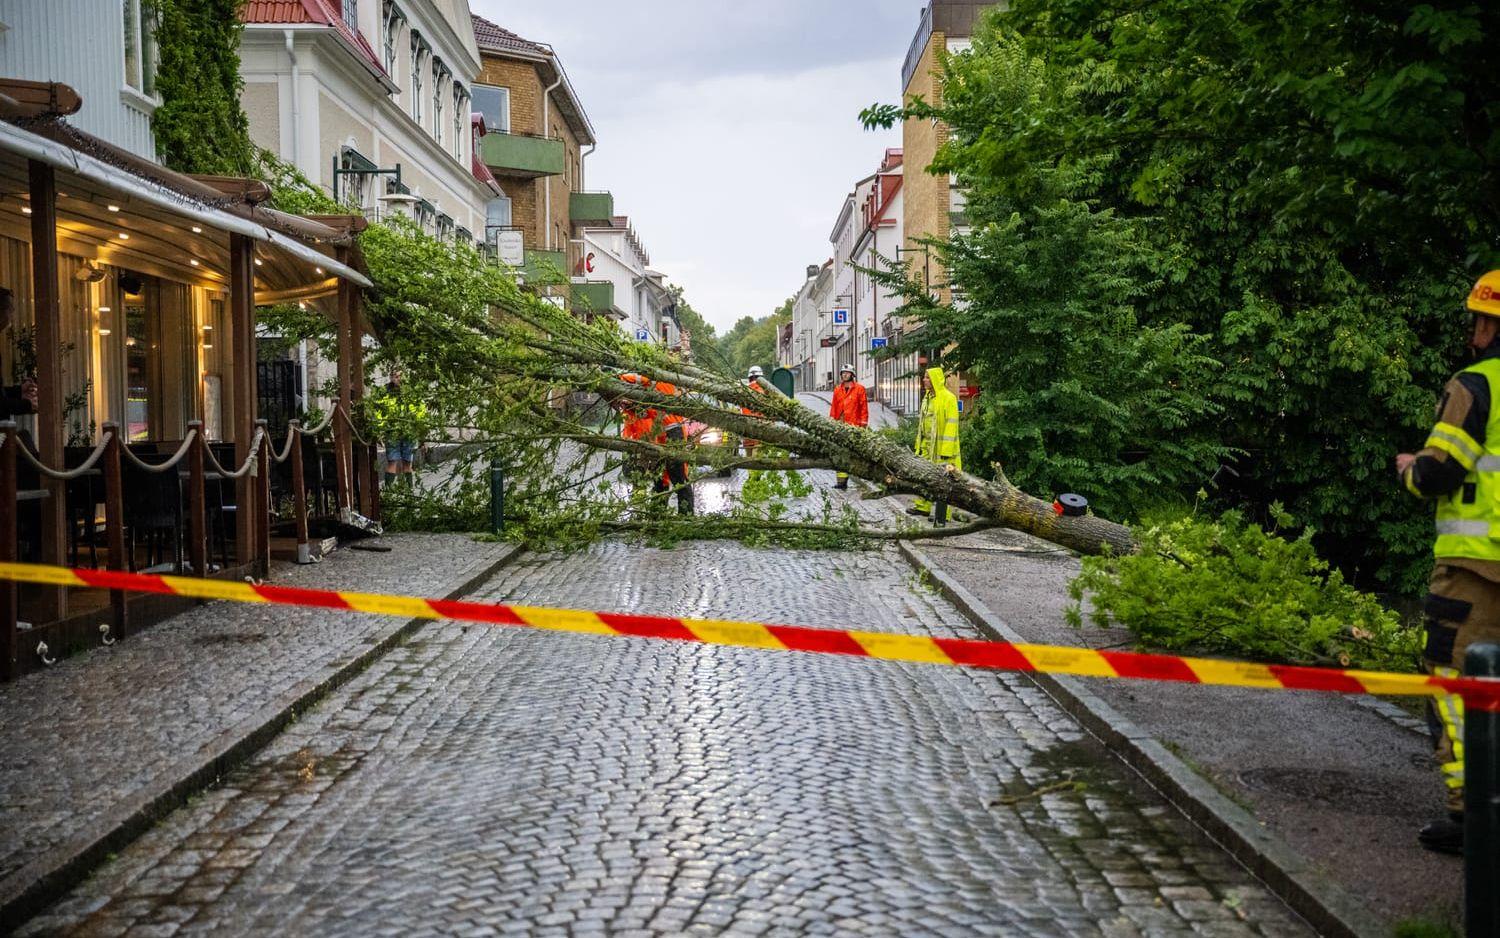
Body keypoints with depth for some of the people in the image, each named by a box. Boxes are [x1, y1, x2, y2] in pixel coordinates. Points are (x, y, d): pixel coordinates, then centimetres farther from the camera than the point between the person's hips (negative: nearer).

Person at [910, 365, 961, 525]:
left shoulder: (948, 398, -13)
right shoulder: (927, 397, 13)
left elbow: (951, 425, -17)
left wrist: (946, 450, -20)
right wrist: (919, 444, 16)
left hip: (941, 447, -8)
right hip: (927, 445, 8)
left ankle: (941, 517, 3)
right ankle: (923, 507, 29)